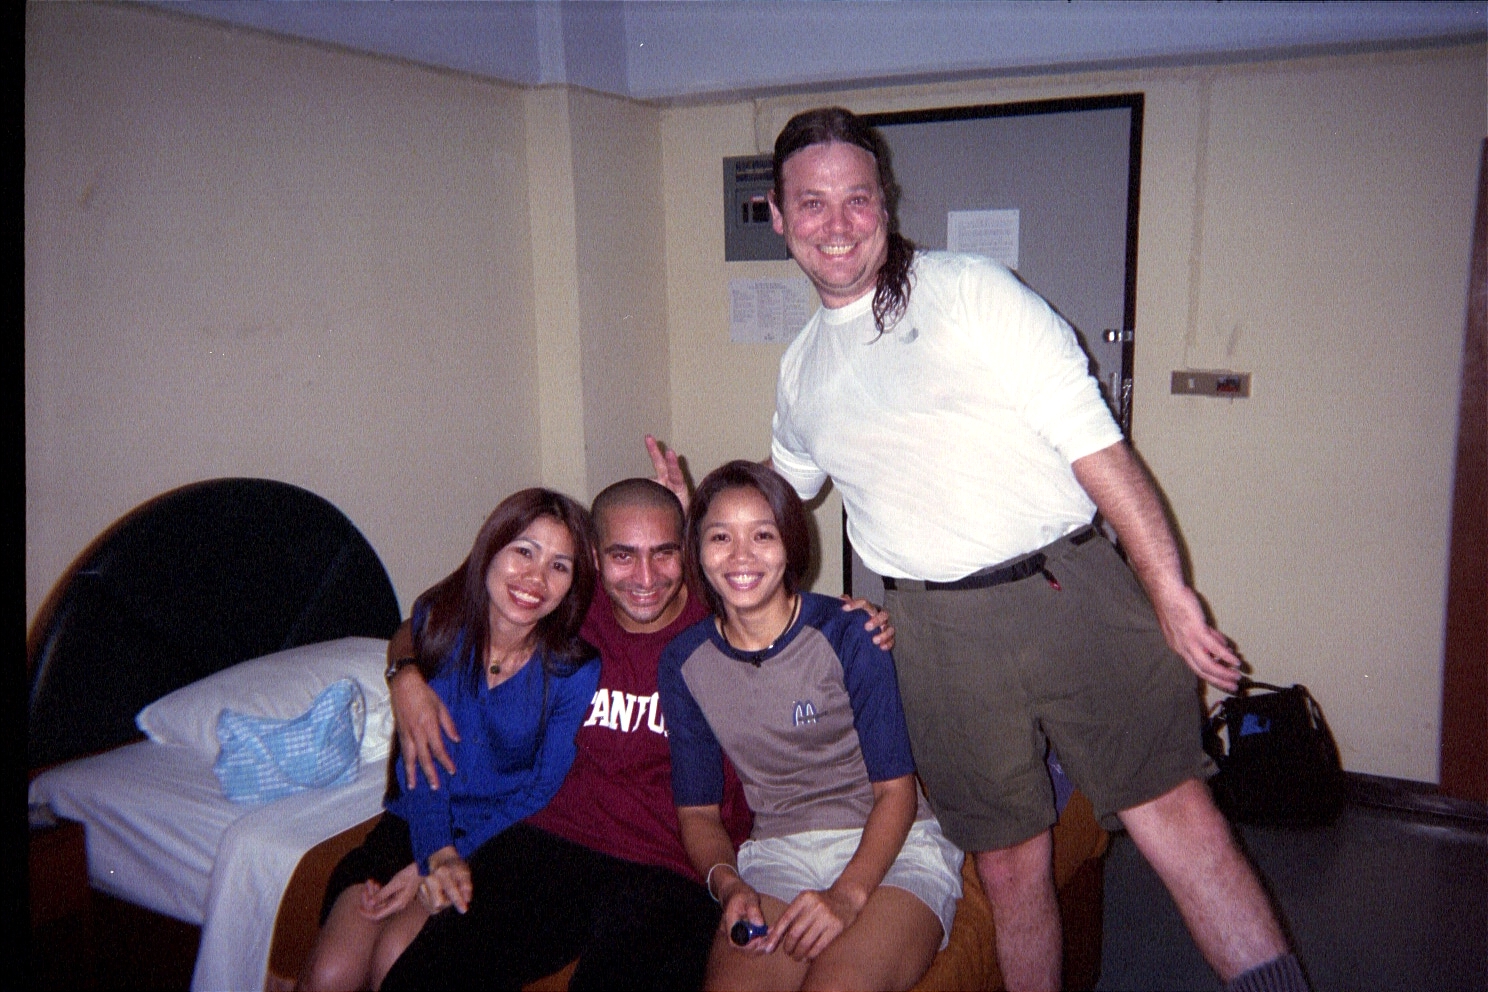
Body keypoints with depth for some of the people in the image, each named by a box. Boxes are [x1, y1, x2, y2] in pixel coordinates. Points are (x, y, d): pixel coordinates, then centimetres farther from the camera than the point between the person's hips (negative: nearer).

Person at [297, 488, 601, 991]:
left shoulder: (574, 668, -14)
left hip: (505, 838, -2)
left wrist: (444, 862, -18)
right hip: (418, 823, 3)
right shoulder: (438, 620, -7)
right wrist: (438, 853, -23)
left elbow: (544, 793, -10)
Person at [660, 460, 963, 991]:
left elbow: (896, 790, -7)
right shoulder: (685, 662, 3)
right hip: (776, 855, 3)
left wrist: (847, 893, -24)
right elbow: (697, 810, 9)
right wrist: (728, 883, -13)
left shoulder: (847, 635, -8)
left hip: (890, 848, -2)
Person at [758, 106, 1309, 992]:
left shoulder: (971, 291, -1)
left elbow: (1095, 443, -6)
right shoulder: (800, 368, 14)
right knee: (1010, 860, 9)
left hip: (1064, 587, -3)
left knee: (1171, 808, -8)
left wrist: (1169, 591, -10)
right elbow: (781, 488, 34)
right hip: (936, 629, 3)